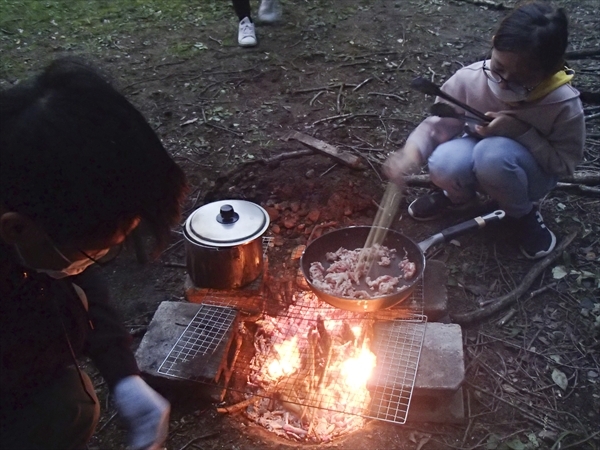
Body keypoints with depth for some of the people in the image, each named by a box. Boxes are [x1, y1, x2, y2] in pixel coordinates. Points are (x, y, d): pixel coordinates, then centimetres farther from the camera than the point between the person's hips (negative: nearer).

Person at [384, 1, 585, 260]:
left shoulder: (564, 104, -27)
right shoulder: (470, 79, -24)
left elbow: (565, 164, -17)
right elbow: (438, 125, -15)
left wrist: (522, 132, -33)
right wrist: (411, 154, -37)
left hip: (530, 173, -2)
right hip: (479, 162, 2)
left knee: (493, 154, -37)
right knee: (444, 164, -33)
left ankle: (522, 214, -4)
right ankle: (459, 195, 7)